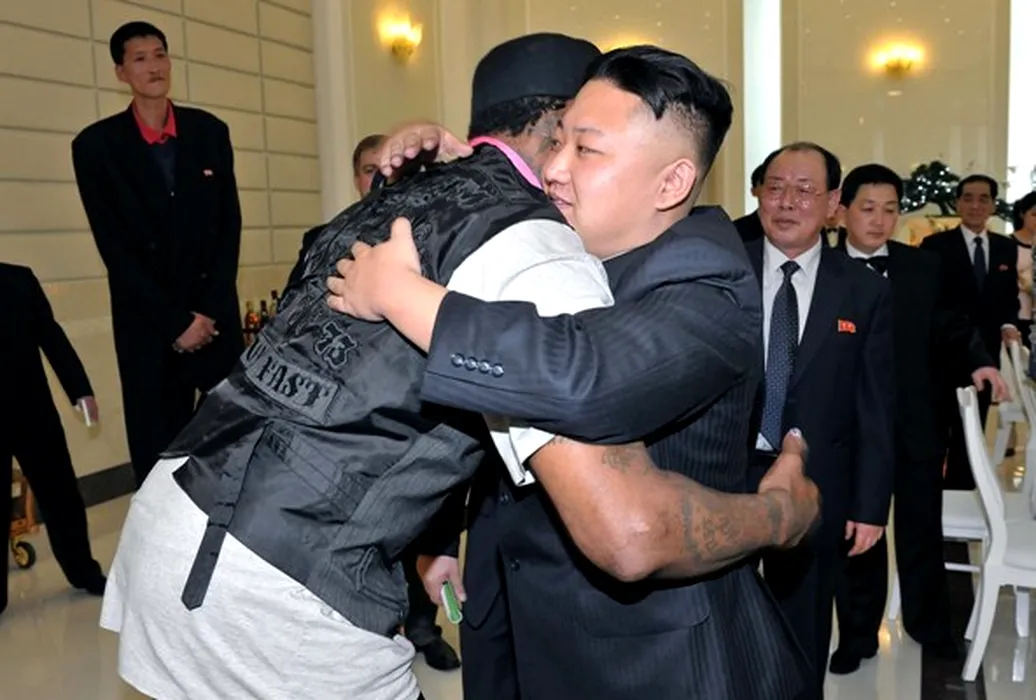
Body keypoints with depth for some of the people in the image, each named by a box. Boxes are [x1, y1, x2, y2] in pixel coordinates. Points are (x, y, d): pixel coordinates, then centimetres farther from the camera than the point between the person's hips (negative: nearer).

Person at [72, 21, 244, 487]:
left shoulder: (210, 132, 6)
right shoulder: (96, 144, -1)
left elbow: (229, 225, 4)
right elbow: (114, 246, -5)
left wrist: (209, 310, -6)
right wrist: (175, 322, -10)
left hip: (216, 313, 2)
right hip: (147, 323, -1)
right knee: (159, 450, 2)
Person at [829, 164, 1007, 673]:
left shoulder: (924, 267, 3)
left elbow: (948, 327, 8)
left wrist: (978, 361, -11)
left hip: (916, 424, 3)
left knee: (922, 529, 19)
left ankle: (928, 624, 42)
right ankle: (857, 634, 31)